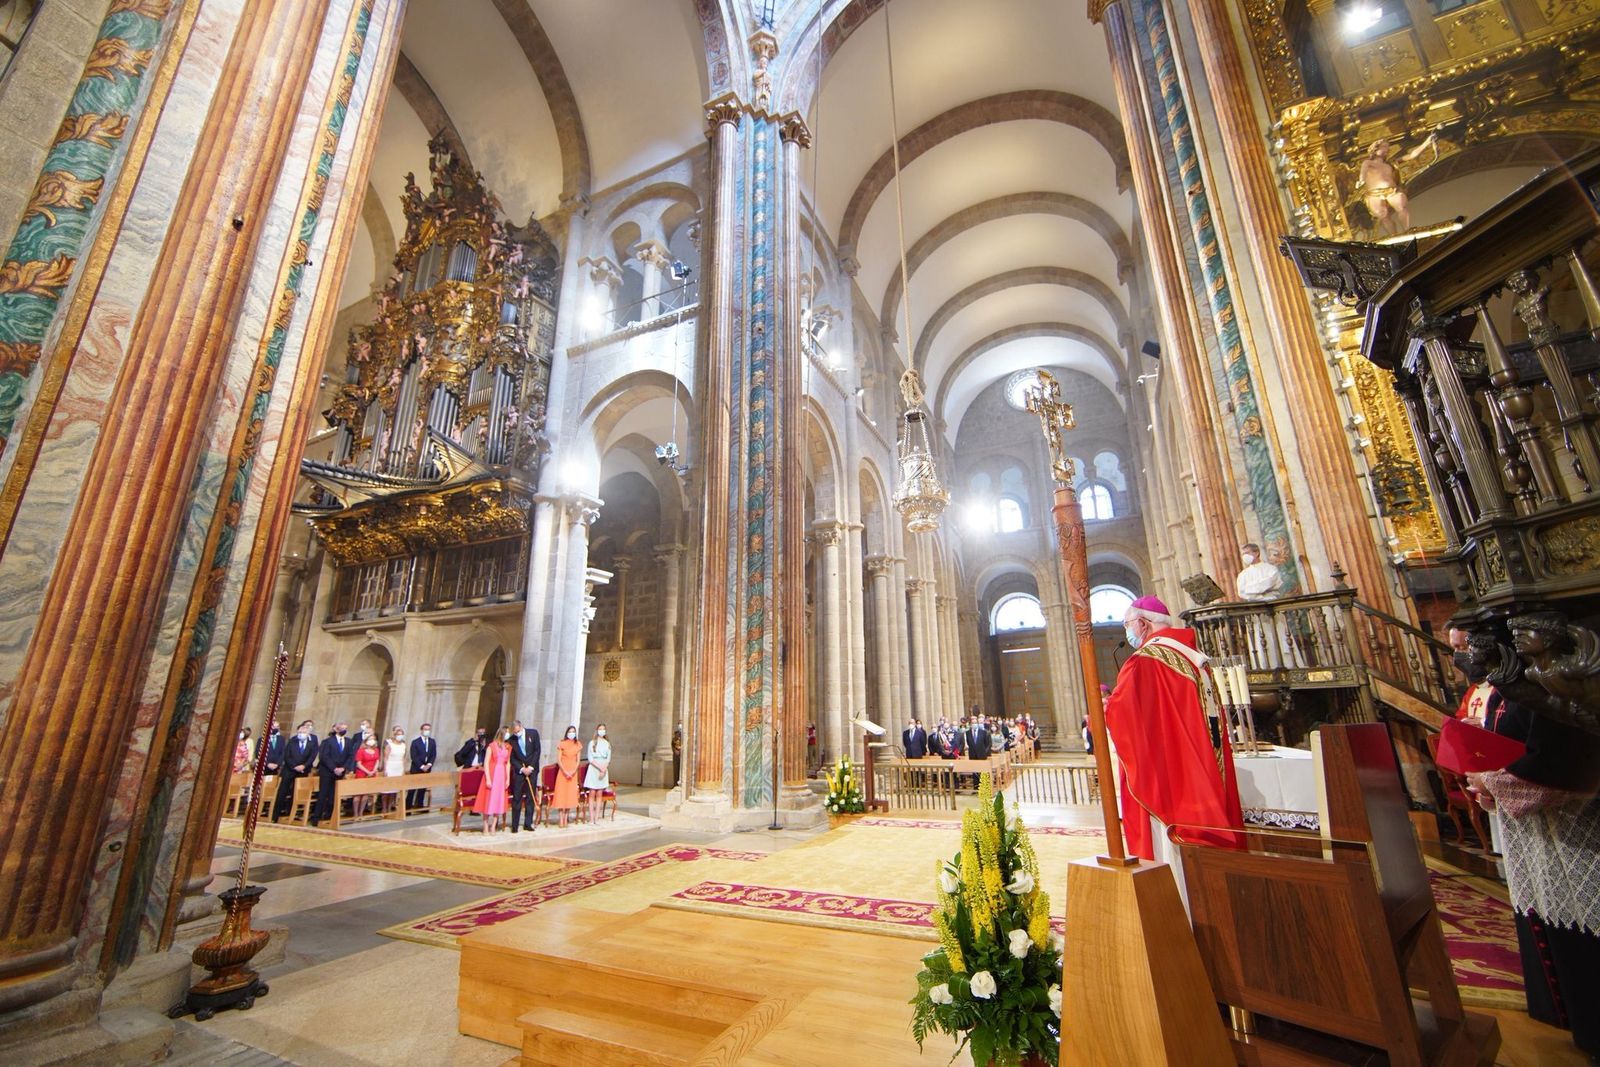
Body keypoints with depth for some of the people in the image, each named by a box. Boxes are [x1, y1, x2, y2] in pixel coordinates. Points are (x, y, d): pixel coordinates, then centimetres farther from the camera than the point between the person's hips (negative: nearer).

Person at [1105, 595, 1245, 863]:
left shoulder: (1144, 661, -18)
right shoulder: (1194, 656, 9)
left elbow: (1120, 712, -20)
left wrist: (1102, 711, 0)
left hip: (1163, 774, -8)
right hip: (1205, 770, 8)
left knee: (1168, 846, 2)